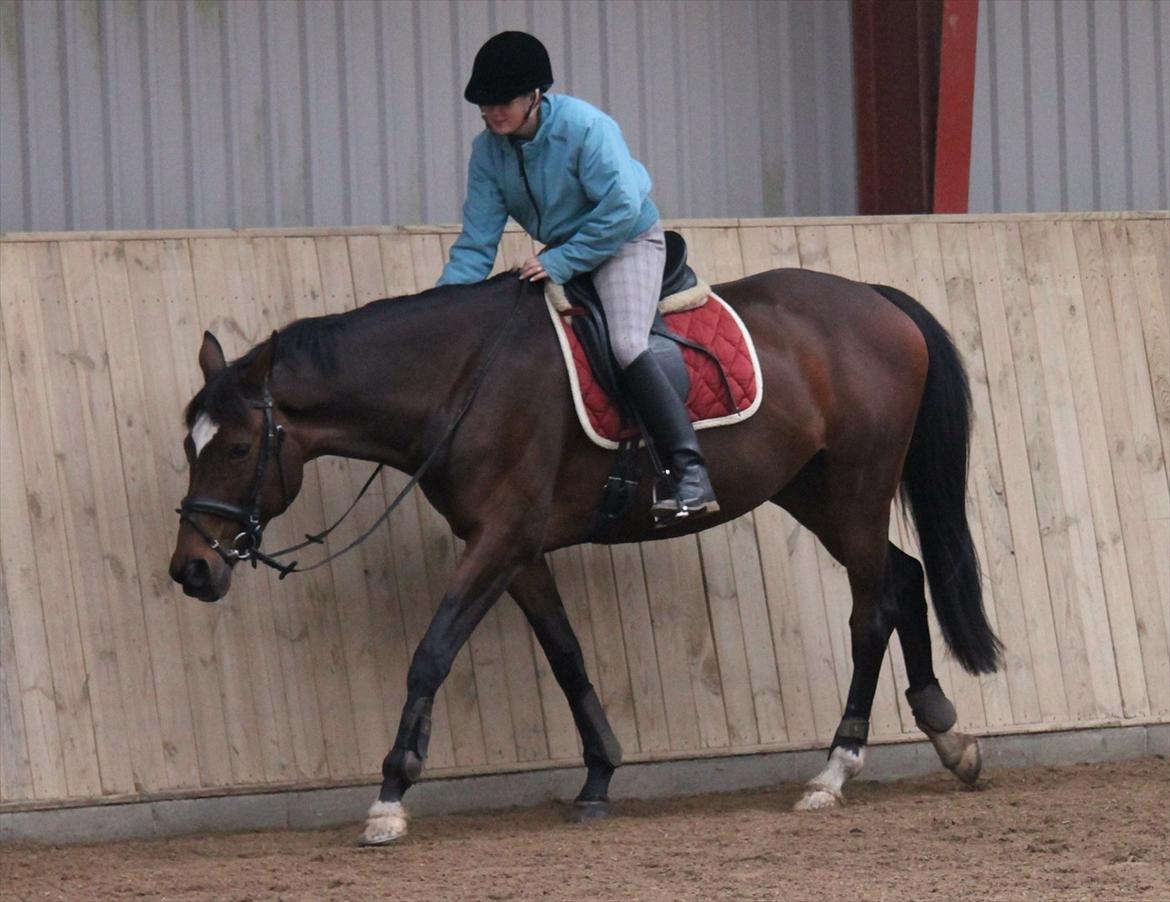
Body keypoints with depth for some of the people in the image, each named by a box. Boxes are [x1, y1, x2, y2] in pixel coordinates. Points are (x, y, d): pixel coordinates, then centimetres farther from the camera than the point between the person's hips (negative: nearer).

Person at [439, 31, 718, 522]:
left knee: (626, 343, -28)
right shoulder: (488, 150, -8)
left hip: (628, 242, -8)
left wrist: (560, 261, -29)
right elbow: (476, 243, -6)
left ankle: (691, 476, -32)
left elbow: (621, 210, -29)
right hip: (561, 252, 8)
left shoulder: (585, 127, -26)